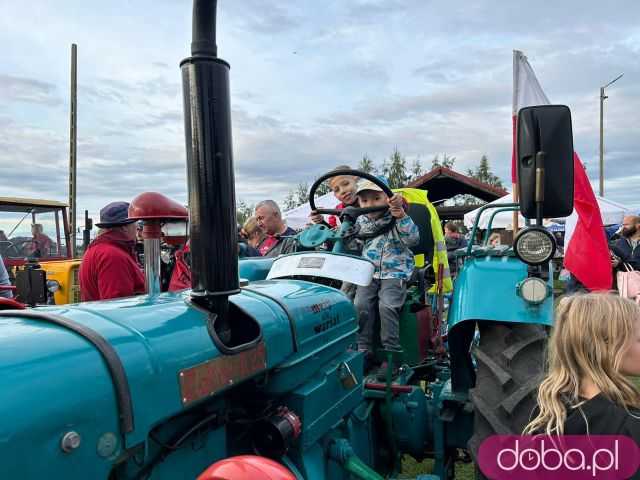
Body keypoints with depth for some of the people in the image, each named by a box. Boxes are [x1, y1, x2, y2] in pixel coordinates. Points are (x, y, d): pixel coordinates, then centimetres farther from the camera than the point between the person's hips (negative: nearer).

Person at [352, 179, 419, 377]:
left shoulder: (398, 219, -2)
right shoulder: (361, 221, 13)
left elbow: (413, 239, -15)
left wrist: (401, 216, -29)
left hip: (395, 273, -4)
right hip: (368, 274, 4)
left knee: (386, 305, -26)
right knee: (361, 305, -20)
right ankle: (364, 352, -6)